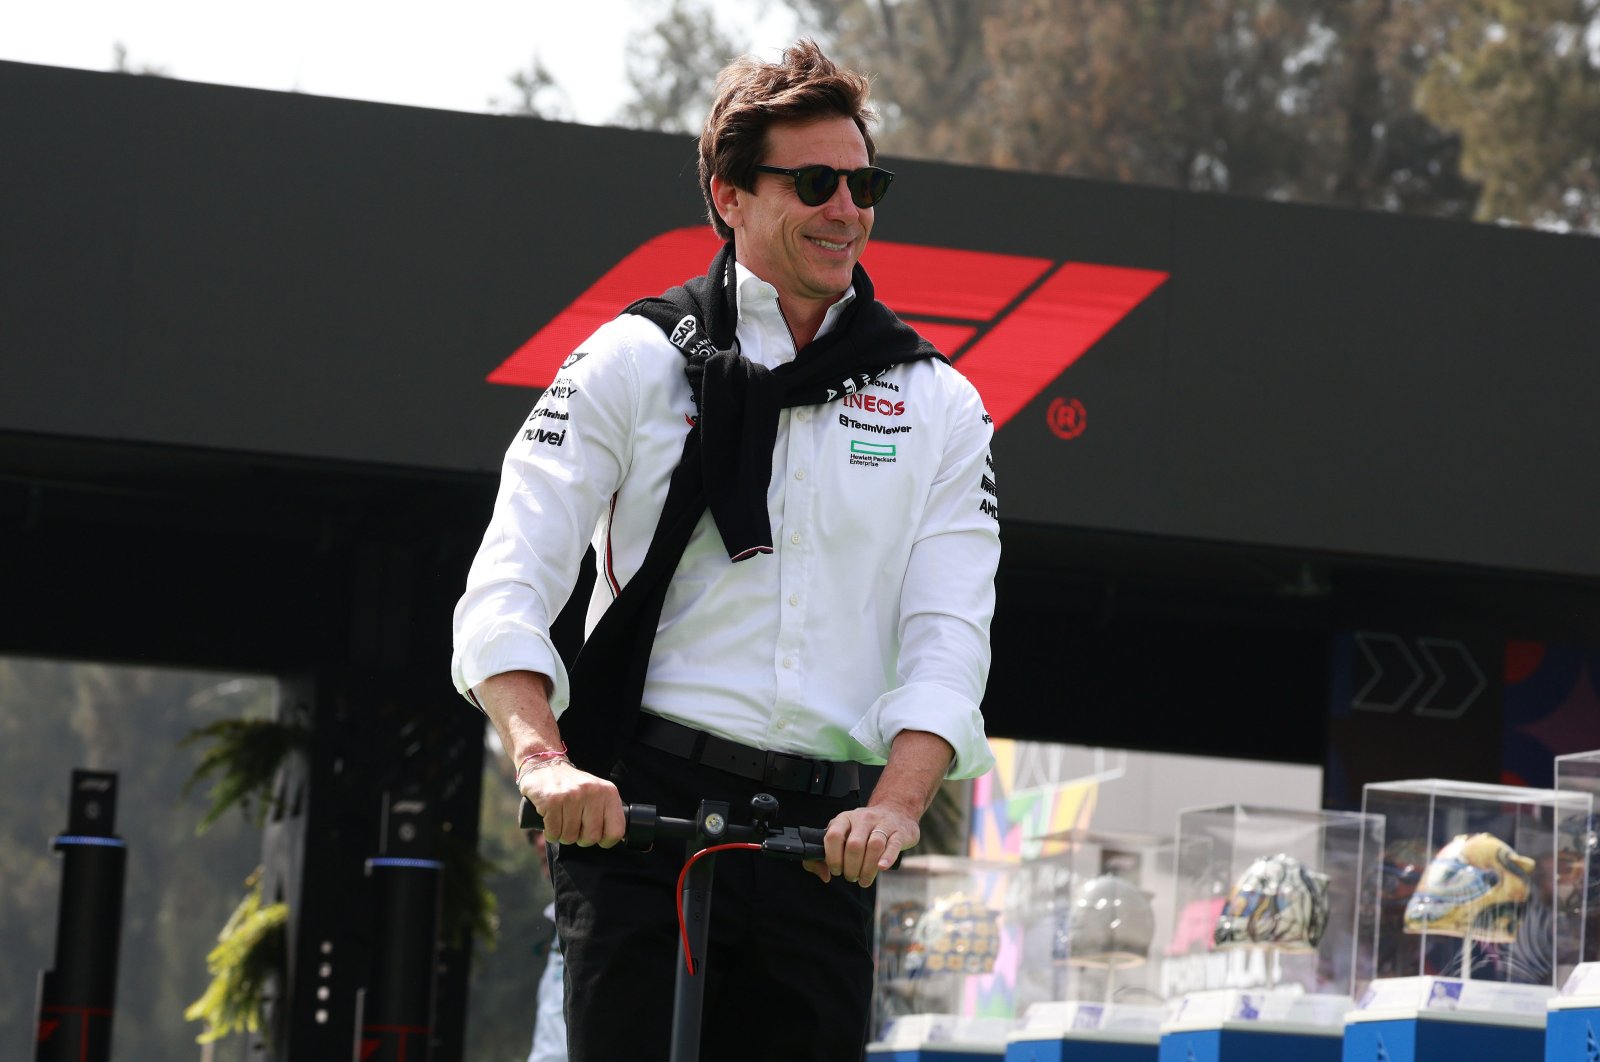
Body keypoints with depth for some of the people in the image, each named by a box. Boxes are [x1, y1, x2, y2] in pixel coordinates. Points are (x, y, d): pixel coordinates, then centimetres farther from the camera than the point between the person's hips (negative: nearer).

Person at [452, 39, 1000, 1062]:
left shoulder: (939, 405, 12)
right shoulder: (636, 361, 5)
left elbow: (948, 637, 2)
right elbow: (507, 591, -3)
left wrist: (896, 805, -17)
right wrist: (545, 761, -22)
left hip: (828, 839, 3)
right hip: (637, 812, -3)